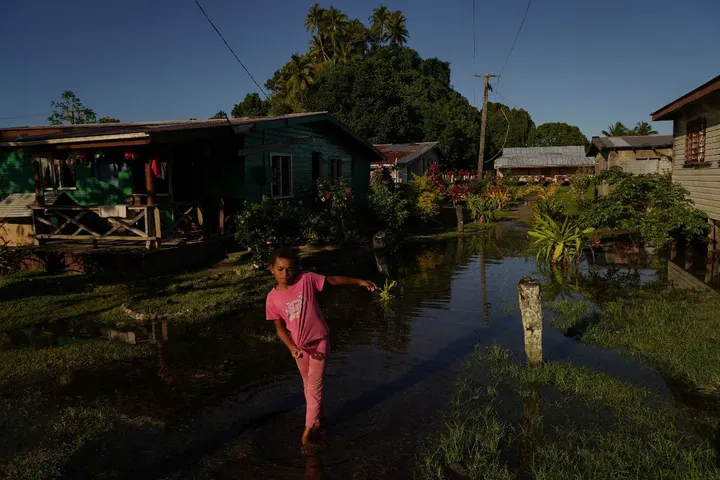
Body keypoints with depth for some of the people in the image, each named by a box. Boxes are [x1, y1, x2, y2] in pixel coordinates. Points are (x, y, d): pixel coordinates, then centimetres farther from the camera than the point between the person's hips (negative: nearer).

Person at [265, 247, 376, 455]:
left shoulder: (306, 279, -18)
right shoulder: (272, 298, -11)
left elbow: (333, 280, -6)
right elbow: (280, 327, -4)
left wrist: (359, 282, -7)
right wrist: (292, 348, -18)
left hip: (319, 341, -3)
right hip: (299, 346, 3)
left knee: (314, 386, -2)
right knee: (309, 385, 20)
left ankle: (306, 435, 7)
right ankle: (317, 418, 42)